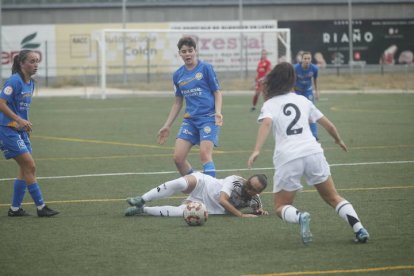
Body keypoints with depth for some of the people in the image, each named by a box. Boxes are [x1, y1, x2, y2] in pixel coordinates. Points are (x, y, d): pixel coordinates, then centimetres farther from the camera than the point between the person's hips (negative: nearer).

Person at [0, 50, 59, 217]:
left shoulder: (30, 83, 11)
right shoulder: (14, 81, -16)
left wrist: (25, 123, 11)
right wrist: (19, 120, -27)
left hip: (20, 130, 9)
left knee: (26, 169, 8)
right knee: (29, 166, -10)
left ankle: (15, 208, 14)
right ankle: (41, 207, -5)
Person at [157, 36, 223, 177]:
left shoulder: (205, 68, -2)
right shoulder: (178, 75, 12)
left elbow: (217, 93, 1)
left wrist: (218, 112, -16)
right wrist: (167, 126, 19)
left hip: (208, 118, -5)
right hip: (190, 120, 5)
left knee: (205, 155, -18)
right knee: (178, 158, -4)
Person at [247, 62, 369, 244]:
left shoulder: (270, 104, 8)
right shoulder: (302, 100, 18)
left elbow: (266, 123, -14)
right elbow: (328, 125, 24)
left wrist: (256, 151, -25)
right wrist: (339, 140, 43)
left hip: (287, 159, -3)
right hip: (313, 152, 3)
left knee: (281, 207, 10)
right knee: (333, 198, 15)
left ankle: (300, 217, -23)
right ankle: (358, 228, -6)